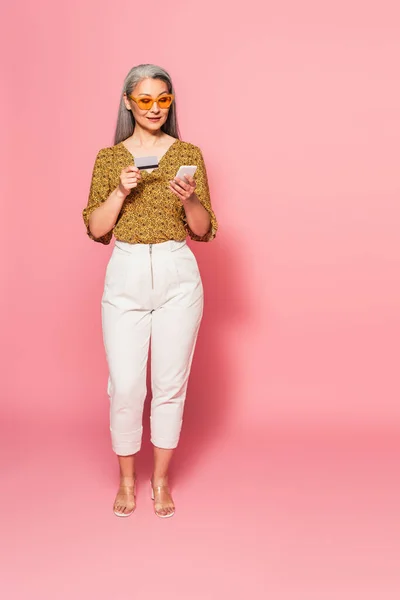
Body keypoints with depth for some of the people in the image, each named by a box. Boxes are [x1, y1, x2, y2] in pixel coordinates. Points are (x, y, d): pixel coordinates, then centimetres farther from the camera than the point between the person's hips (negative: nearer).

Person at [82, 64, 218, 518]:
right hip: (126, 276, 0)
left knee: (170, 385, 7)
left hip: (178, 276, 0)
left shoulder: (188, 154, 5)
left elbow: (204, 231, 3)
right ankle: (126, 480, 24)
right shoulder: (109, 157, 6)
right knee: (125, 387, 1)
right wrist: (120, 192, -12)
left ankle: (161, 480, 26)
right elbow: (95, 229, 2)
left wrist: (190, 199, -16)